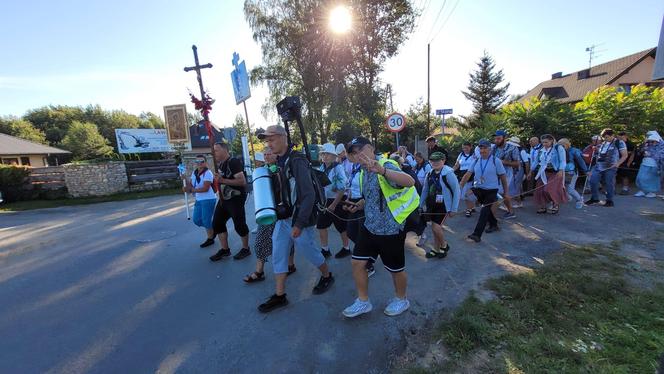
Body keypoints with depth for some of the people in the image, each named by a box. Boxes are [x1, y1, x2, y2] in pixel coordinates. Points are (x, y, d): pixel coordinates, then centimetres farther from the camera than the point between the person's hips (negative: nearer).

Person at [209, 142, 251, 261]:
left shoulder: (234, 162, -15)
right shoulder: (220, 165, 13)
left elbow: (242, 181, -25)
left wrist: (223, 180, -27)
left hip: (236, 199, -9)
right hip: (224, 199, 9)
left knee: (239, 225, -1)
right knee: (217, 223, 9)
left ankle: (246, 249, 18)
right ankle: (225, 250, 21)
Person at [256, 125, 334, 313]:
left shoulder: (297, 161, -19)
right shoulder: (277, 162, 6)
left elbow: (309, 195, -23)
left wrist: (299, 223, -24)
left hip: (299, 218, -7)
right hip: (283, 218, 8)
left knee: (308, 251, 10)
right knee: (278, 254, 9)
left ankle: (327, 276, 37)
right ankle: (279, 296, 23)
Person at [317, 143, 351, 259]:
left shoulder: (338, 168, -17)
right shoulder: (322, 168, 2)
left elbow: (342, 189, -18)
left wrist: (334, 204, -16)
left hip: (338, 201, -6)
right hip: (325, 200, 6)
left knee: (341, 226, 9)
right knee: (321, 225, 8)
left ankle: (346, 248, 31)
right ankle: (325, 249, 25)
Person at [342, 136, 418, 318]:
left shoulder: (386, 166, -18)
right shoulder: (363, 172, 7)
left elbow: (410, 181, -40)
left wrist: (382, 170, -52)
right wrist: (360, 205, 9)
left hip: (390, 229, -7)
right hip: (370, 227, 7)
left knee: (396, 269, 13)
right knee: (357, 263, 10)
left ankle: (401, 300, 41)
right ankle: (363, 301, 31)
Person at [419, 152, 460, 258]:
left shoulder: (448, 173, -16)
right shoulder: (430, 174, 3)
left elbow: (457, 191, -13)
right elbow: (425, 190, 13)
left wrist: (454, 209, -13)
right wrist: (421, 204, 13)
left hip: (443, 206, -6)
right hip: (431, 204, 6)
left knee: (436, 227, -9)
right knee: (435, 228, 13)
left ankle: (444, 245, 20)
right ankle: (436, 250, 29)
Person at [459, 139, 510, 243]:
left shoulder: (496, 161, -7)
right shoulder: (476, 161, 4)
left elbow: (503, 177, -3)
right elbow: (468, 175, 0)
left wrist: (506, 193, -2)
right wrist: (460, 187, -10)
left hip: (491, 191, -4)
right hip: (479, 189, 4)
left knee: (484, 211, -11)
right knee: (488, 209, 20)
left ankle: (477, 235, -13)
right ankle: (494, 225, 44)